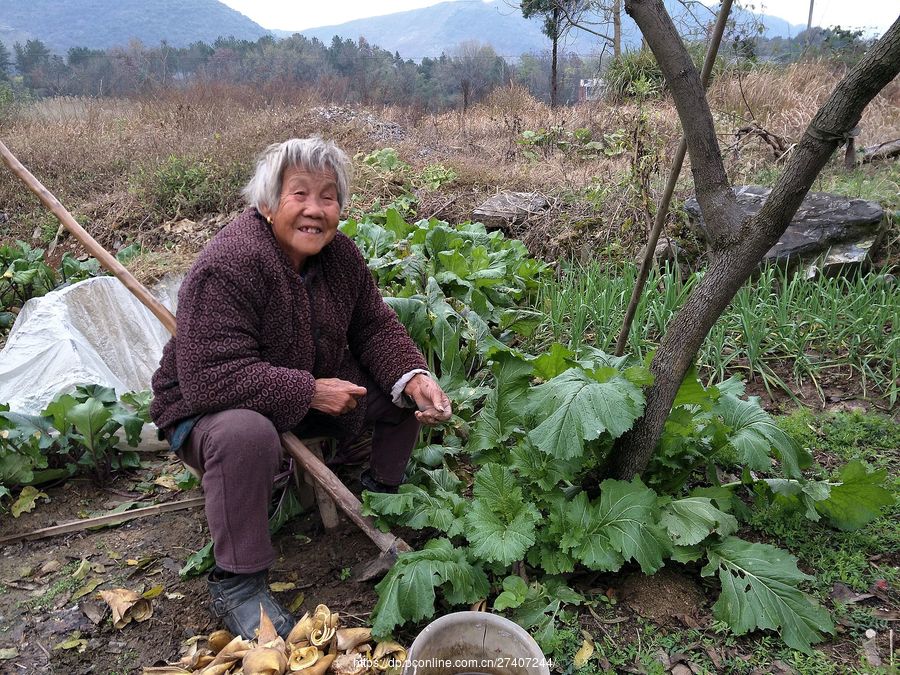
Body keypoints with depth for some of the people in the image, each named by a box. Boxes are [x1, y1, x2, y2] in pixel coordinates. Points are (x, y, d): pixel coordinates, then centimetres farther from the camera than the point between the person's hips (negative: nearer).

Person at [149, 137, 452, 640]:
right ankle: (237, 584, -19)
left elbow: (375, 327, -1)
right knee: (246, 434, -41)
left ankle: (382, 498, 20)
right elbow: (210, 377, -35)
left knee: (407, 390, -4)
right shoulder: (227, 268, -29)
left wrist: (414, 377, -20)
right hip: (209, 408, -6)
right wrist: (310, 392, -31)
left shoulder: (340, 254, -6)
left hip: (311, 393, 7)